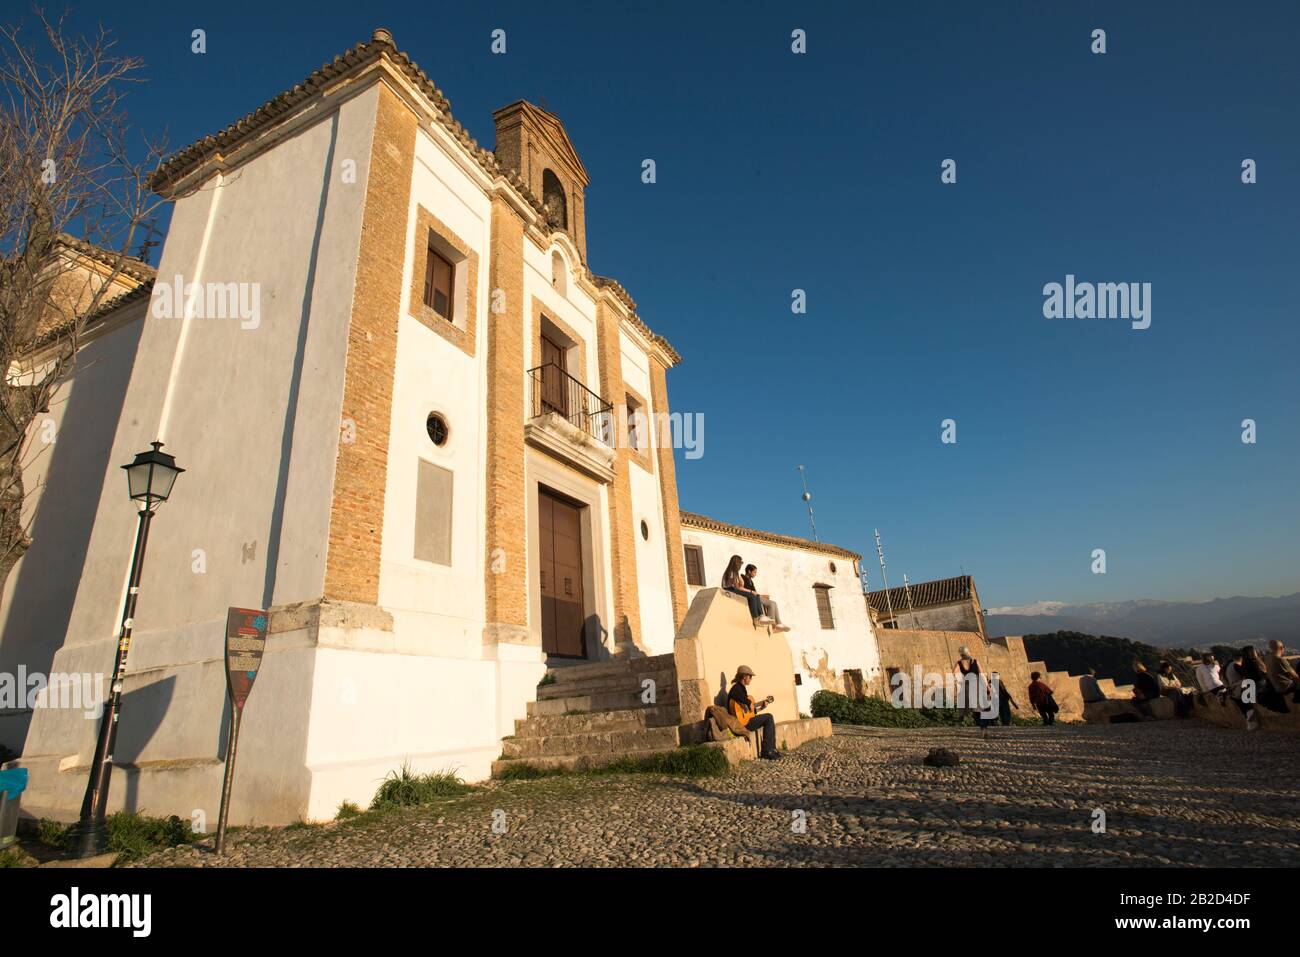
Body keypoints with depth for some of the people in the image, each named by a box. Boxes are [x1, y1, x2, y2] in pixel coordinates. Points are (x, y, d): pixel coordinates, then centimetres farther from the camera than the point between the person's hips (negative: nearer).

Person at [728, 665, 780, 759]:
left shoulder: (742, 688, 19)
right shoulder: (737, 687, -11)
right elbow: (734, 695, -39)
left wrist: (762, 706, 18)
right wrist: (749, 703, -31)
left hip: (747, 719, 10)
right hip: (742, 722, -10)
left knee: (769, 719, 11)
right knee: (769, 717, -8)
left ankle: (772, 749, 12)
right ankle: (766, 751, -6)